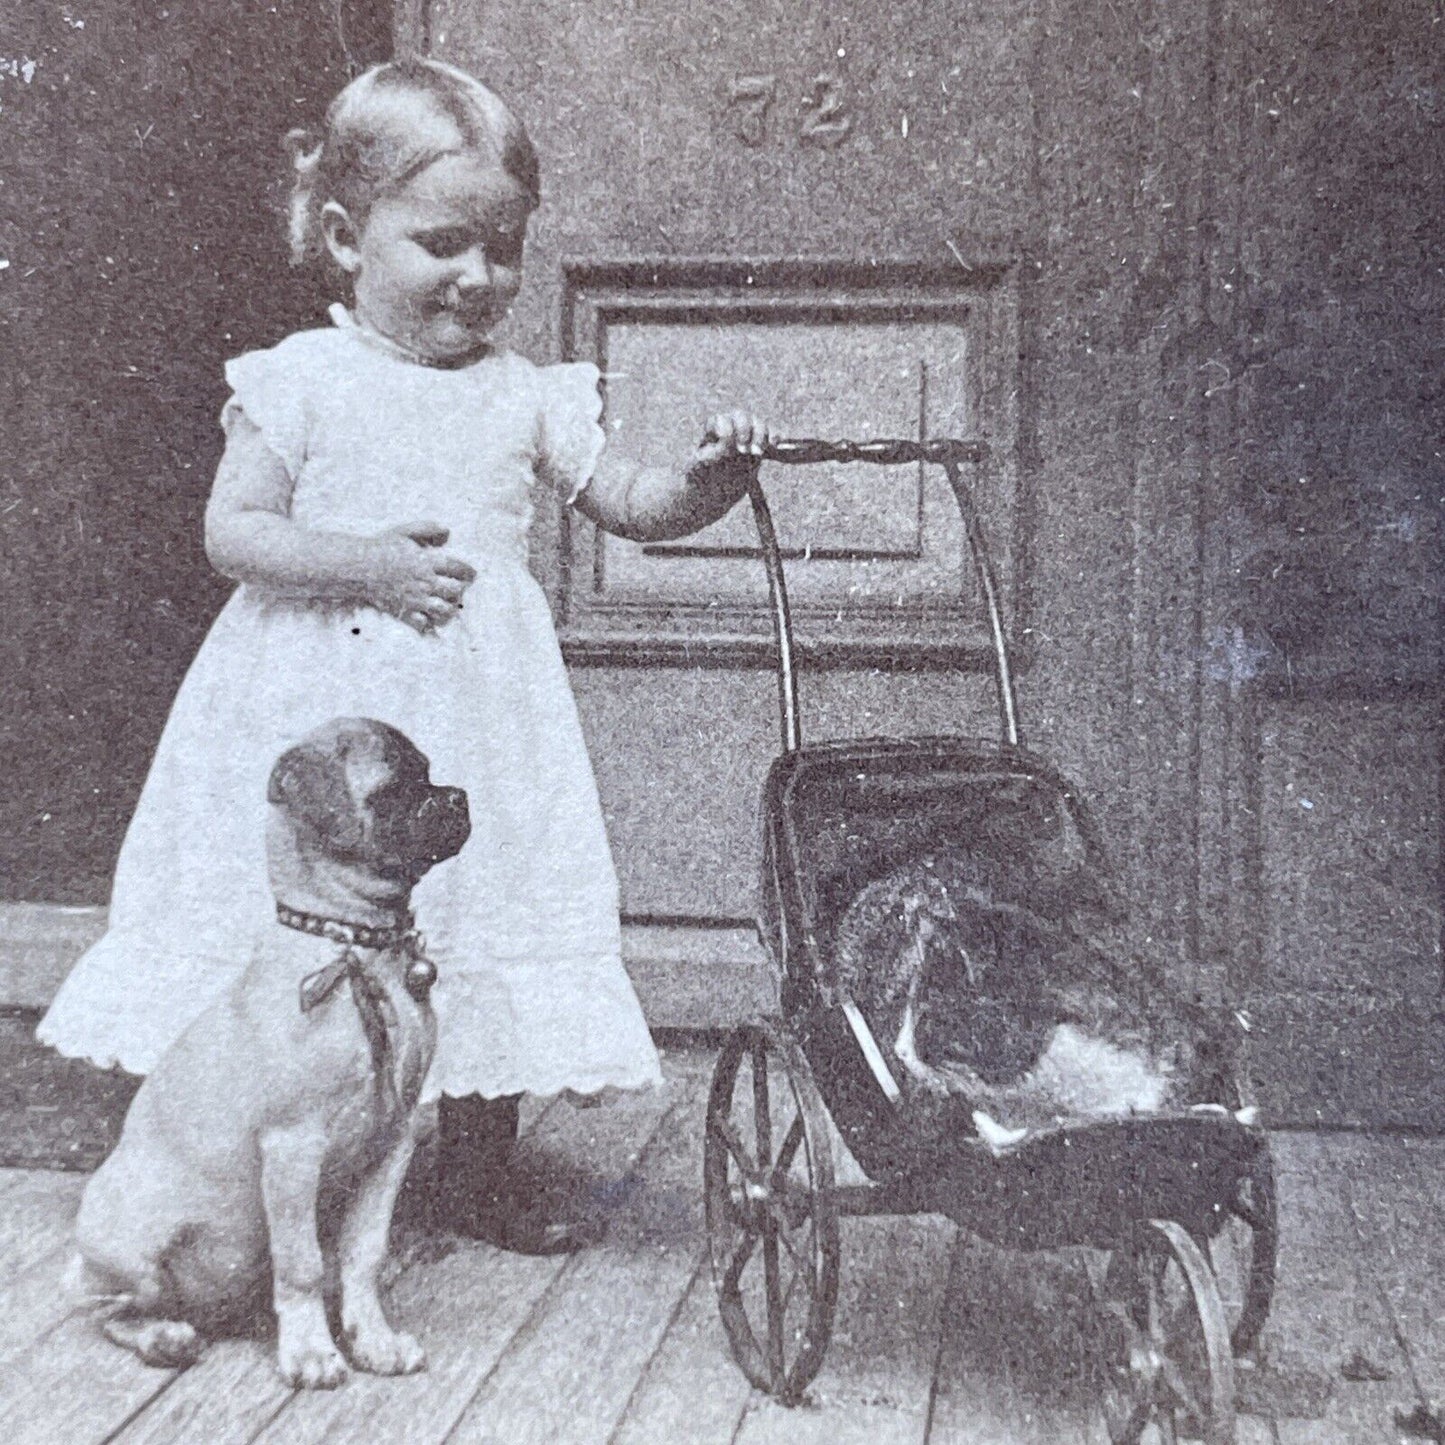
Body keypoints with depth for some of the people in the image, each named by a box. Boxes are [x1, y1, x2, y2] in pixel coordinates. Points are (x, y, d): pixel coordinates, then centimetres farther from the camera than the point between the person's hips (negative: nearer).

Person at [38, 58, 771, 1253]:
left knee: (490, 934, 8)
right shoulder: (301, 380, -3)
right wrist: (364, 562, -19)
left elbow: (632, 507, 7)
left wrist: (710, 480, -12)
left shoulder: (527, 396, 6)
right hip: (322, 713, -3)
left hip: (478, 708, 3)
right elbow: (232, 531, -7)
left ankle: (478, 1179, 26)